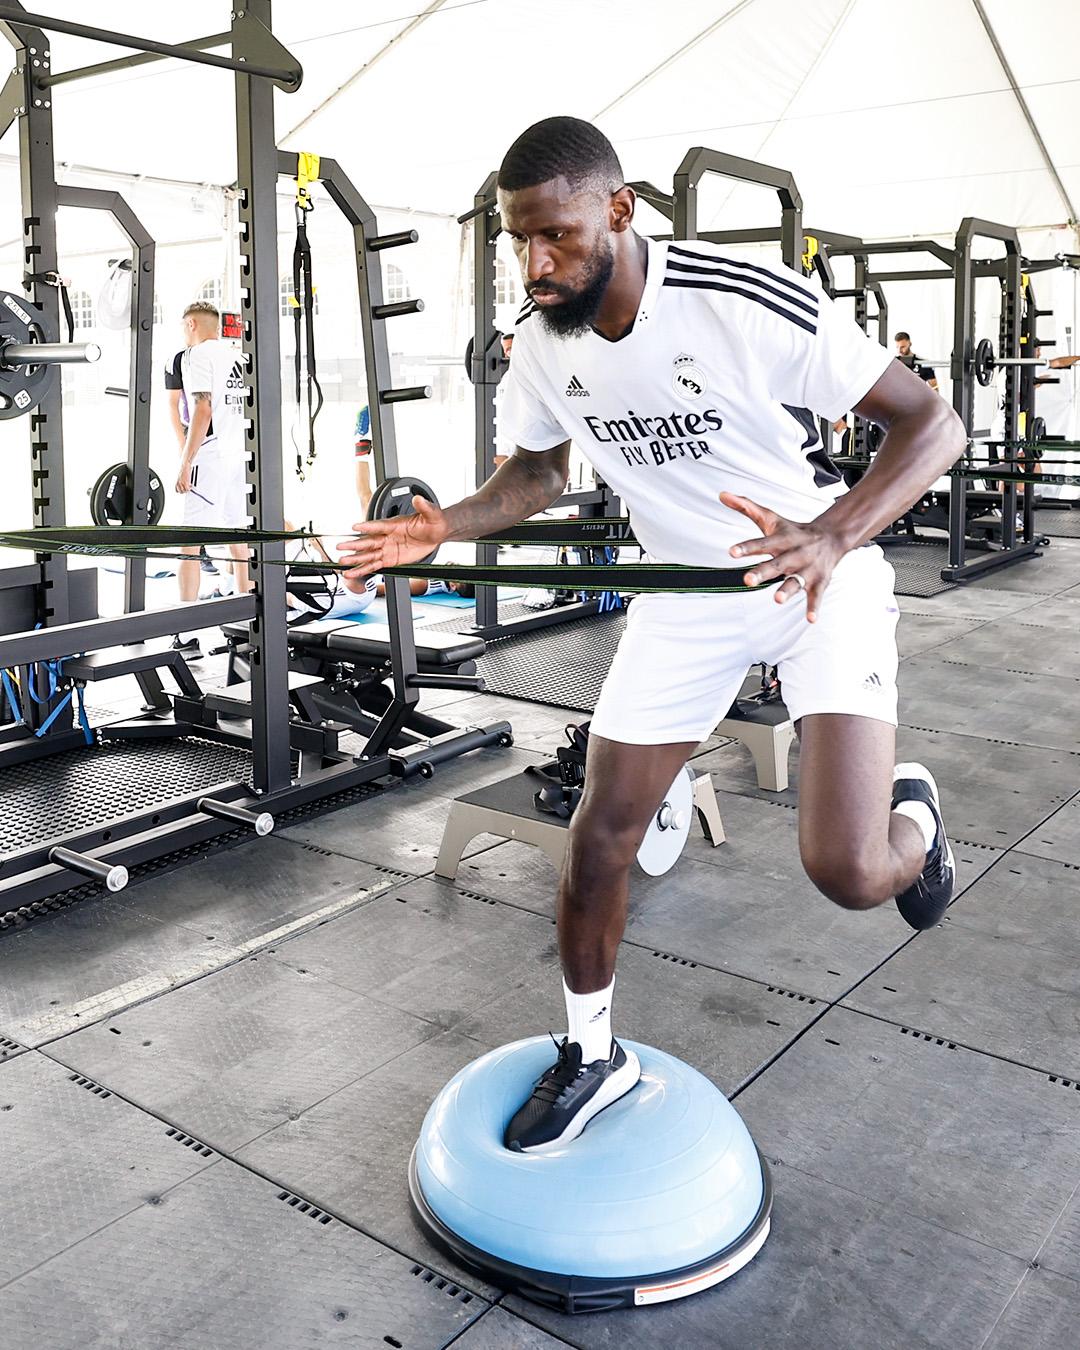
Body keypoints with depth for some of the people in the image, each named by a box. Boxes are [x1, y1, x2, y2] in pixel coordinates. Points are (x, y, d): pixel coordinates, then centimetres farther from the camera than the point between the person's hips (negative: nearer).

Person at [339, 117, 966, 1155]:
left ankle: (913, 812, 22)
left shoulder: (749, 305, -26)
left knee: (848, 871, -18)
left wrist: (833, 535, -40)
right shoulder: (540, 340, -9)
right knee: (597, 837, 3)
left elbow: (931, 422, -22)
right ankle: (592, 1056, 28)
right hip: (683, 595, 5)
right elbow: (539, 470, 9)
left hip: (819, 577, -4)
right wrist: (446, 525, -10)